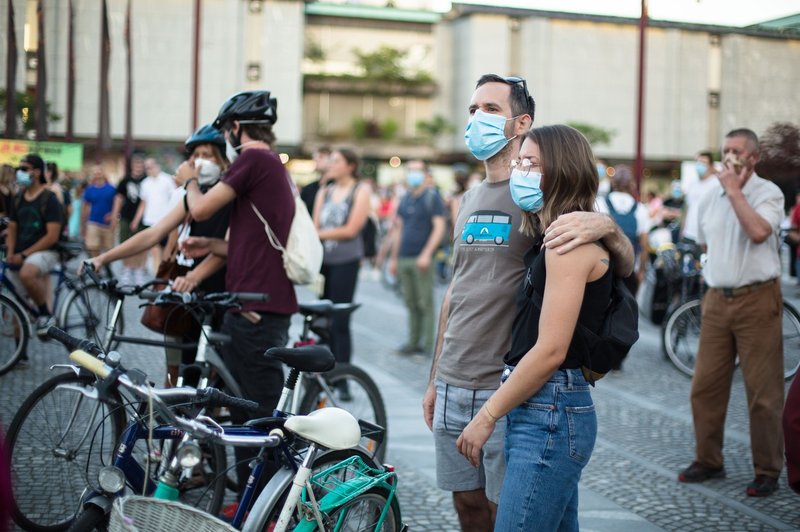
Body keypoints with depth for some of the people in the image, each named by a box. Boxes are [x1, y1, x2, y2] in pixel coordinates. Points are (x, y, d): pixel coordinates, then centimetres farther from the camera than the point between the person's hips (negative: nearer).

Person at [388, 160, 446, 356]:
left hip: (421, 259, -6)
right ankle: (413, 342, 16)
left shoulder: (432, 196, -2)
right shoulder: (405, 200, 16)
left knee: (425, 303, -4)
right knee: (411, 303, 10)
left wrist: (426, 254, -17)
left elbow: (439, 227, -9)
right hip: (404, 259, 6)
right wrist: (394, 258, 16)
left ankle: (429, 345, -1)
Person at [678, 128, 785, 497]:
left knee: (763, 391, -2)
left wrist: (734, 189, -17)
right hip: (717, 299, 6)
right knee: (705, 385, 8)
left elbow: (758, 231, -25)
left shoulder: (768, 193, -5)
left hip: (756, 300, -6)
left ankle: (767, 472, 9)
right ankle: (708, 461, 21)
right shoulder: (710, 197, 12)